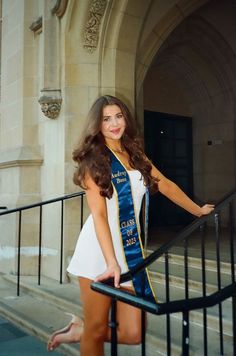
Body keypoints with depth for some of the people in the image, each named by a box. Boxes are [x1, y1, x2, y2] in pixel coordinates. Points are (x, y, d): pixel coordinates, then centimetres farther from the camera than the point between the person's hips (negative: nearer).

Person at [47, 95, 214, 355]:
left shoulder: (135, 154, 14)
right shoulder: (93, 159, -3)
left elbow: (166, 186, 22)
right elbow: (99, 214, -13)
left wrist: (198, 210, 28)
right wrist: (111, 263, -22)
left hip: (130, 247, 5)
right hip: (100, 249, -5)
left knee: (131, 334, 1)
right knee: (96, 329, 3)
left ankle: (79, 331, 24)